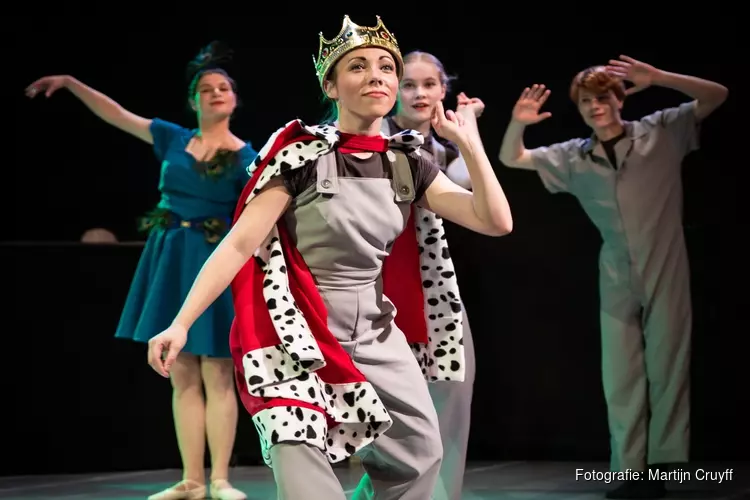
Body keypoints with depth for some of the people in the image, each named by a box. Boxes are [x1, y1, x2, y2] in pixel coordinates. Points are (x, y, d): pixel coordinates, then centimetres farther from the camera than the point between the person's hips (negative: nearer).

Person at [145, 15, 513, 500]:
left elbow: (496, 222, -2)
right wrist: (181, 323, -21)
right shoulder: (303, 155, -9)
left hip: (380, 337, 5)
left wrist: (468, 141, -9)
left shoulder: (408, 164, 5)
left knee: (420, 458, 5)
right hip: (301, 338, -5)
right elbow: (241, 243, -14)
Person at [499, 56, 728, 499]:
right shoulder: (574, 159, 6)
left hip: (665, 273, -3)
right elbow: (510, 159, 8)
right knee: (620, 378, 3)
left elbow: (717, 96, -7)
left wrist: (657, 78, -21)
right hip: (616, 280, 3)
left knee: (667, 370, 1)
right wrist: (517, 125, -15)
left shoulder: (660, 133, -2)